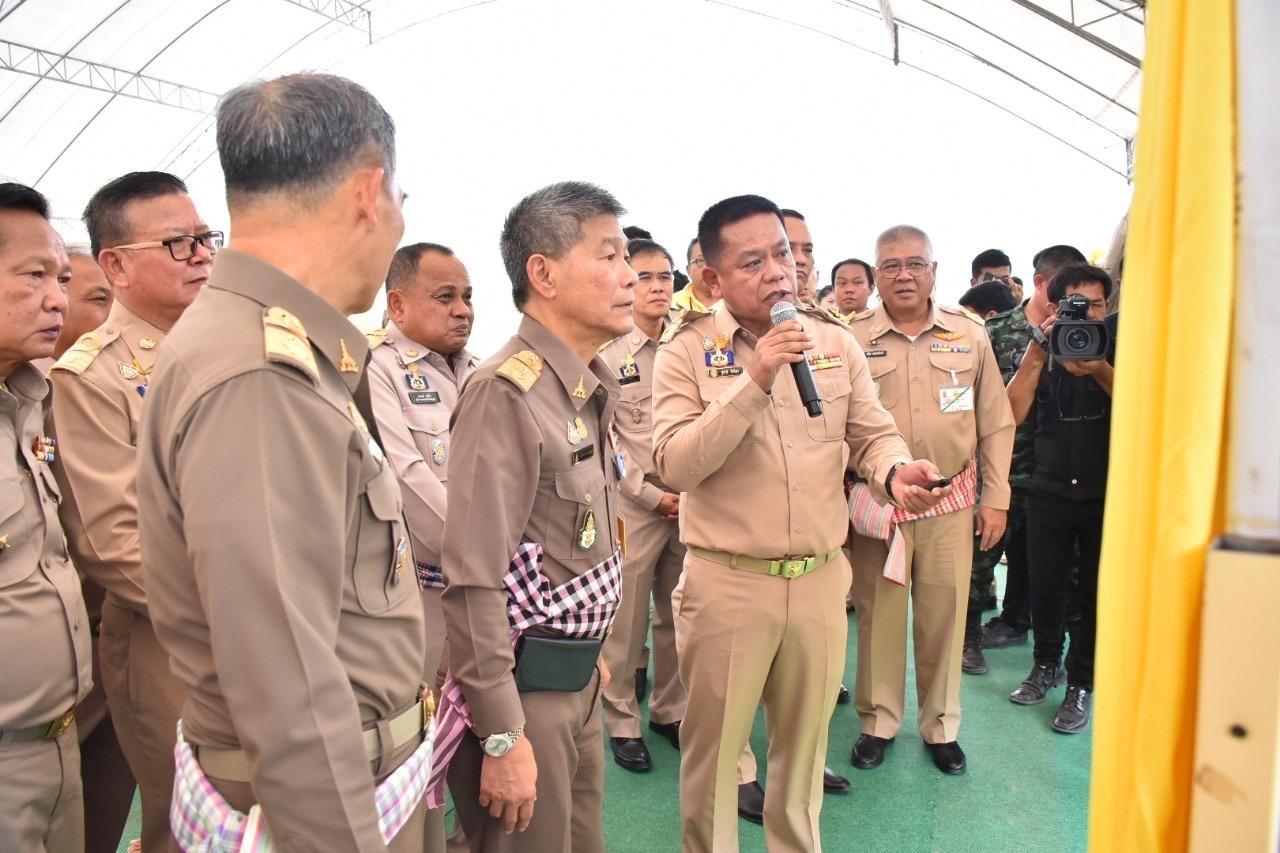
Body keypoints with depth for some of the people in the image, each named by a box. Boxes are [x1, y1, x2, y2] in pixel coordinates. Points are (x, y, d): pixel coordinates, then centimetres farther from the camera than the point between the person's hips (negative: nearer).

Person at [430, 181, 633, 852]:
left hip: (579, 681, 8)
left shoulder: (589, 390, 7)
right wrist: (503, 737, -21)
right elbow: (473, 581, -23)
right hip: (525, 688, -8)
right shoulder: (508, 391, -21)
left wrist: (590, 651, 18)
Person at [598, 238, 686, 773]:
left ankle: (669, 711, 29)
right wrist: (653, 496, -7)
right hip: (634, 506, -4)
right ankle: (622, 724, 19)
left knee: (676, 617, 12)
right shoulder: (605, 355, -4)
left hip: (687, 503, 4)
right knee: (625, 622, 3)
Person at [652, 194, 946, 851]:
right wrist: (754, 380, -23)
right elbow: (674, 465, -17)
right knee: (713, 744, 12)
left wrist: (896, 471, -16)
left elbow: (873, 436, 7)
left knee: (804, 742, 21)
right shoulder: (687, 351, -7)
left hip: (822, 577, 4)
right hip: (726, 582, -3)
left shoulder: (835, 342, 4)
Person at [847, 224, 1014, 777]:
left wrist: (996, 497, 5)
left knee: (944, 615, 10)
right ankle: (878, 722, 27)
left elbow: (996, 423, 8)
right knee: (877, 615, 8)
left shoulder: (970, 337, 5)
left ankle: (941, 726, 29)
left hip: (952, 502, 2)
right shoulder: (851, 340, -2)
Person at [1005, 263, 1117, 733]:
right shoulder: (1041, 352, 1)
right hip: (1051, 491, 1)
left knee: (1097, 591, 4)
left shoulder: (1117, 346, -2)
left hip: (1108, 492, -1)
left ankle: (1081, 682, 20)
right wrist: (1037, 353, -19)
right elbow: (1013, 413, -11)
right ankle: (1046, 664, 31)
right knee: (1045, 584, 9)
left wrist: (1100, 370, -26)